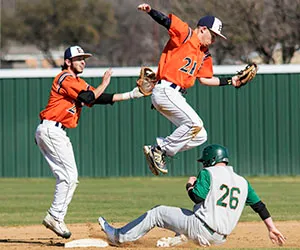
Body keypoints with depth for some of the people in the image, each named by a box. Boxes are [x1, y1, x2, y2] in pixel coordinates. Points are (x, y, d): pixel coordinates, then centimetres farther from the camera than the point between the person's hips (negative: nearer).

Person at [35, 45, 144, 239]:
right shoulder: (66, 78, -9)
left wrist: (131, 95, 10)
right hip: (51, 130, -10)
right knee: (69, 175, -14)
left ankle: (55, 218, 7)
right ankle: (55, 217, -13)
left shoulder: (78, 82, 21)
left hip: (57, 133, 10)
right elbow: (89, 98, -16)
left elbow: (100, 98, 15)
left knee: (70, 178, 8)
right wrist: (104, 84, -3)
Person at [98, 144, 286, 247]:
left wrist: (190, 186, 8)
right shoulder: (242, 182, 13)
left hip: (200, 231, -6)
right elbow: (259, 205, 11)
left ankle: (119, 236, 17)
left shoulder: (208, 173, -5)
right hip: (219, 238, 6)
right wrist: (272, 228, 15)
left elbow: (197, 197, -14)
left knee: (157, 213, 11)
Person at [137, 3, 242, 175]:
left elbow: (204, 79, 26)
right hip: (165, 90, -9)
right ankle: (160, 149, -14)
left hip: (177, 96, 9)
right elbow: (165, 20, -14)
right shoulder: (185, 34, -1)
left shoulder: (205, 55, 21)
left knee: (200, 136, 4)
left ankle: (158, 152, 5)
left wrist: (230, 82, 22)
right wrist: (150, 11, -32)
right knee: (195, 123, -22)